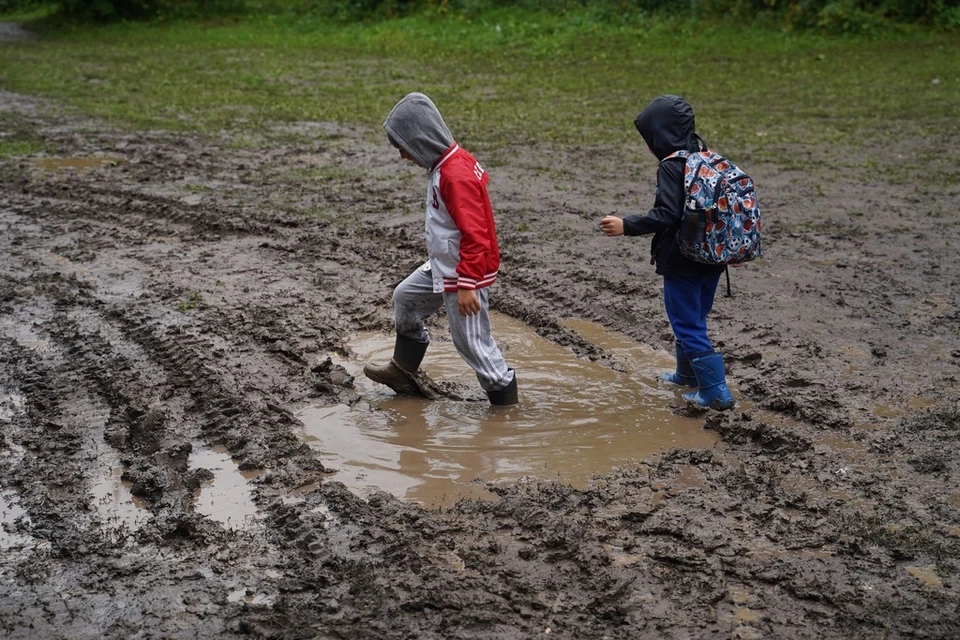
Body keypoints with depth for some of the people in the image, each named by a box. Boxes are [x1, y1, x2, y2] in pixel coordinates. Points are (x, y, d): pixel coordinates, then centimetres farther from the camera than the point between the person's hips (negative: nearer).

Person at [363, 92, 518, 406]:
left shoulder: (456, 175, -26)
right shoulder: (448, 163, 5)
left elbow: (475, 236, -28)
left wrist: (466, 285, -27)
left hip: (464, 274, -11)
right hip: (441, 267, 11)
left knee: (473, 342, -3)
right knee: (405, 298, 23)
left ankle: (507, 405, 11)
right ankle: (403, 372, 39)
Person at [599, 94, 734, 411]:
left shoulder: (672, 166, -19)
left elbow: (666, 215, -27)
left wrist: (626, 226, -23)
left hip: (682, 263, -9)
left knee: (687, 325, 1)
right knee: (695, 319, 23)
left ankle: (716, 391, 1)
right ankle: (687, 373, 40)